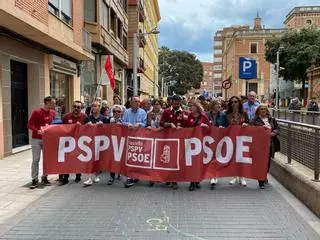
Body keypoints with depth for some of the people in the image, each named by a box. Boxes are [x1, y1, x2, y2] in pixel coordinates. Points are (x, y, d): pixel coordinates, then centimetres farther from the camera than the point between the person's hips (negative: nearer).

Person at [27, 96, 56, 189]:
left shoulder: (52, 112, 4)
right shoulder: (37, 112, -12)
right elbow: (29, 124, -12)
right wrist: (37, 131, -25)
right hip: (36, 139, -5)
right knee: (36, 159, -2)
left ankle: (44, 177, 20)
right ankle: (35, 179, 7)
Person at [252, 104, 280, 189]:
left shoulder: (272, 119, 12)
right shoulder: (255, 120, 1)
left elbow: (277, 128, 9)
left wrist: (274, 133, -11)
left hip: (270, 143, 4)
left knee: (268, 161, 12)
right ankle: (261, 181, 0)